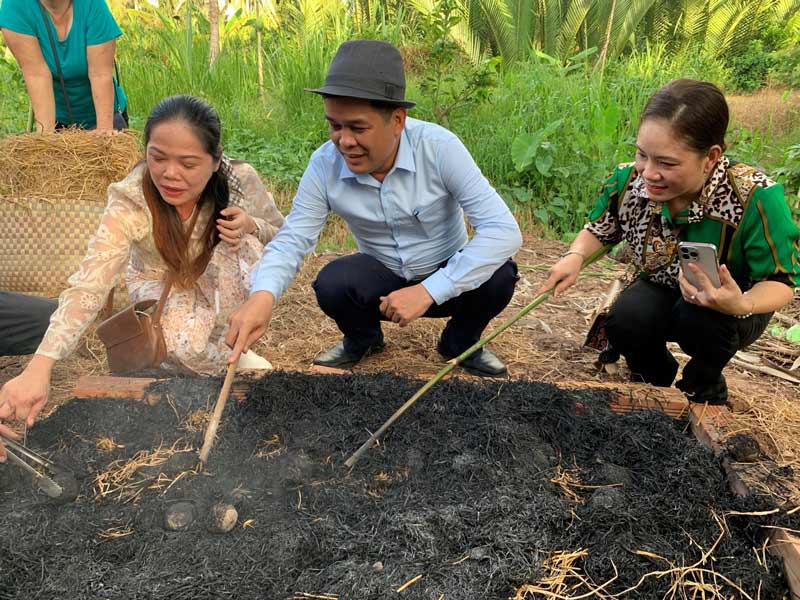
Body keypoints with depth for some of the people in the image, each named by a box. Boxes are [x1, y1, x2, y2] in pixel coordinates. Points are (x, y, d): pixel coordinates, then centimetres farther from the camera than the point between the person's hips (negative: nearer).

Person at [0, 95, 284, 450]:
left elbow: (282, 233, -7)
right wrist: (38, 368, -55)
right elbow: (87, 286, -41)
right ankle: (231, 356, 5)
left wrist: (251, 226, -32)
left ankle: (225, 342, -7)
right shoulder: (130, 204, -31)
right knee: (188, 349, -32)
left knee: (238, 245, -32)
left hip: (222, 284, 2)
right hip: (160, 282, -1)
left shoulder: (240, 181, -26)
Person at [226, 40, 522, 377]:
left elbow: (504, 230, -31)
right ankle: (363, 340, 8)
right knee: (332, 283, -29)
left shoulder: (439, 148, -27)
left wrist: (429, 291, -38)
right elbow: (292, 239, -15)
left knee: (498, 275, -31)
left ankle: (460, 343, 4)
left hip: (445, 280, -1)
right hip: (383, 279, 2)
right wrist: (263, 295, -39)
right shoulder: (325, 164, -18)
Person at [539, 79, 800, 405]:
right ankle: (658, 377, 8)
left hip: (726, 309, -2)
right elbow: (599, 229, 0)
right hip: (662, 294, 3)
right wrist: (576, 256, -22)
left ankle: (704, 389, 1)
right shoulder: (627, 180, -21)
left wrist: (741, 305, -46)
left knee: (699, 317, -35)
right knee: (624, 321, -28)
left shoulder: (755, 197, -33)